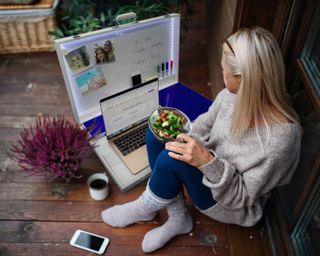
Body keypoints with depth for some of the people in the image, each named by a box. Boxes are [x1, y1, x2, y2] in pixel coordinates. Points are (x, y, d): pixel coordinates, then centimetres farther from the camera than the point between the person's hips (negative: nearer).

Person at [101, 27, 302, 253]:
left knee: (173, 159, -30)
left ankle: (144, 209, 4)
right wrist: (185, 138, -18)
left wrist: (208, 162, -39)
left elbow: (242, 197, -24)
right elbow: (207, 123, 2)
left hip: (236, 206, -6)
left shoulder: (281, 136, -33)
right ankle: (178, 218, -2)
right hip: (209, 171, 7)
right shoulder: (235, 92, -16)